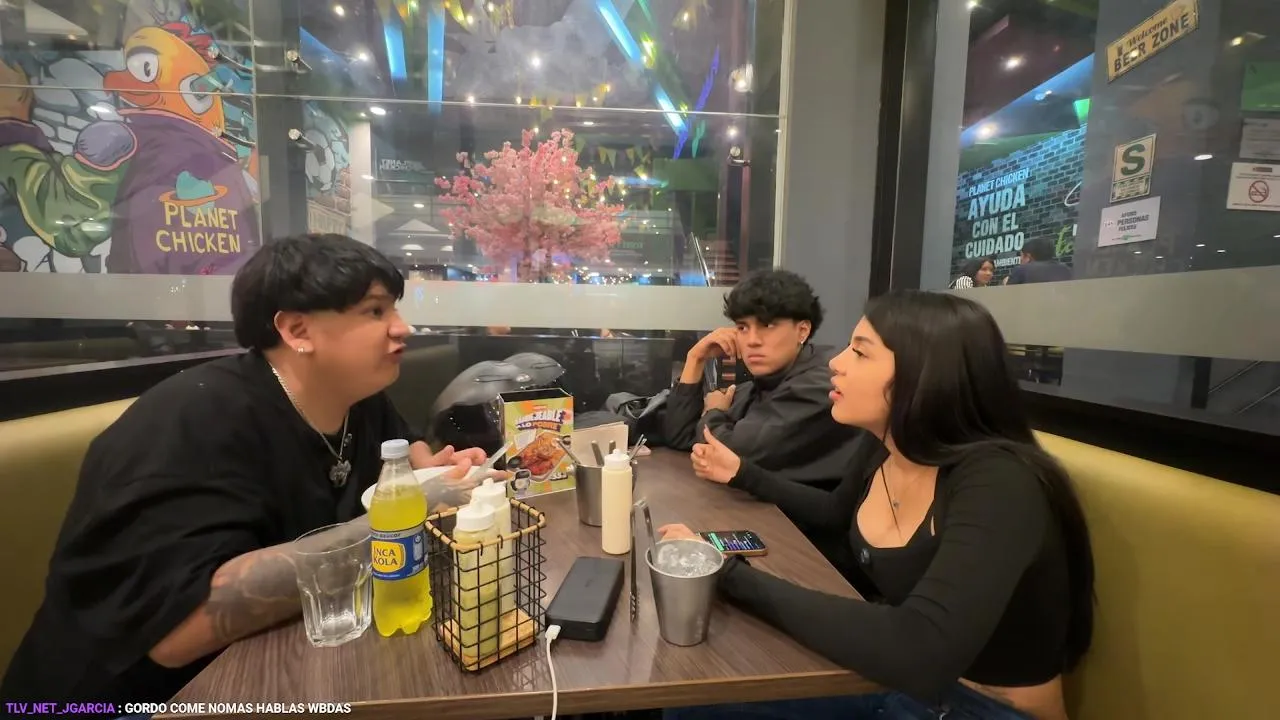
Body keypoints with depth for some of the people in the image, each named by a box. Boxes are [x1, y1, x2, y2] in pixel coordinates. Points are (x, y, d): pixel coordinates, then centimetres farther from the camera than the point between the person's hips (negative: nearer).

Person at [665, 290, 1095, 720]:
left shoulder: (998, 484, -27)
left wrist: (730, 575, -35)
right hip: (899, 682, 6)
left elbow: (919, 652, -40)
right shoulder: (881, 450, -6)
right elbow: (839, 514, 15)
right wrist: (742, 474, 11)